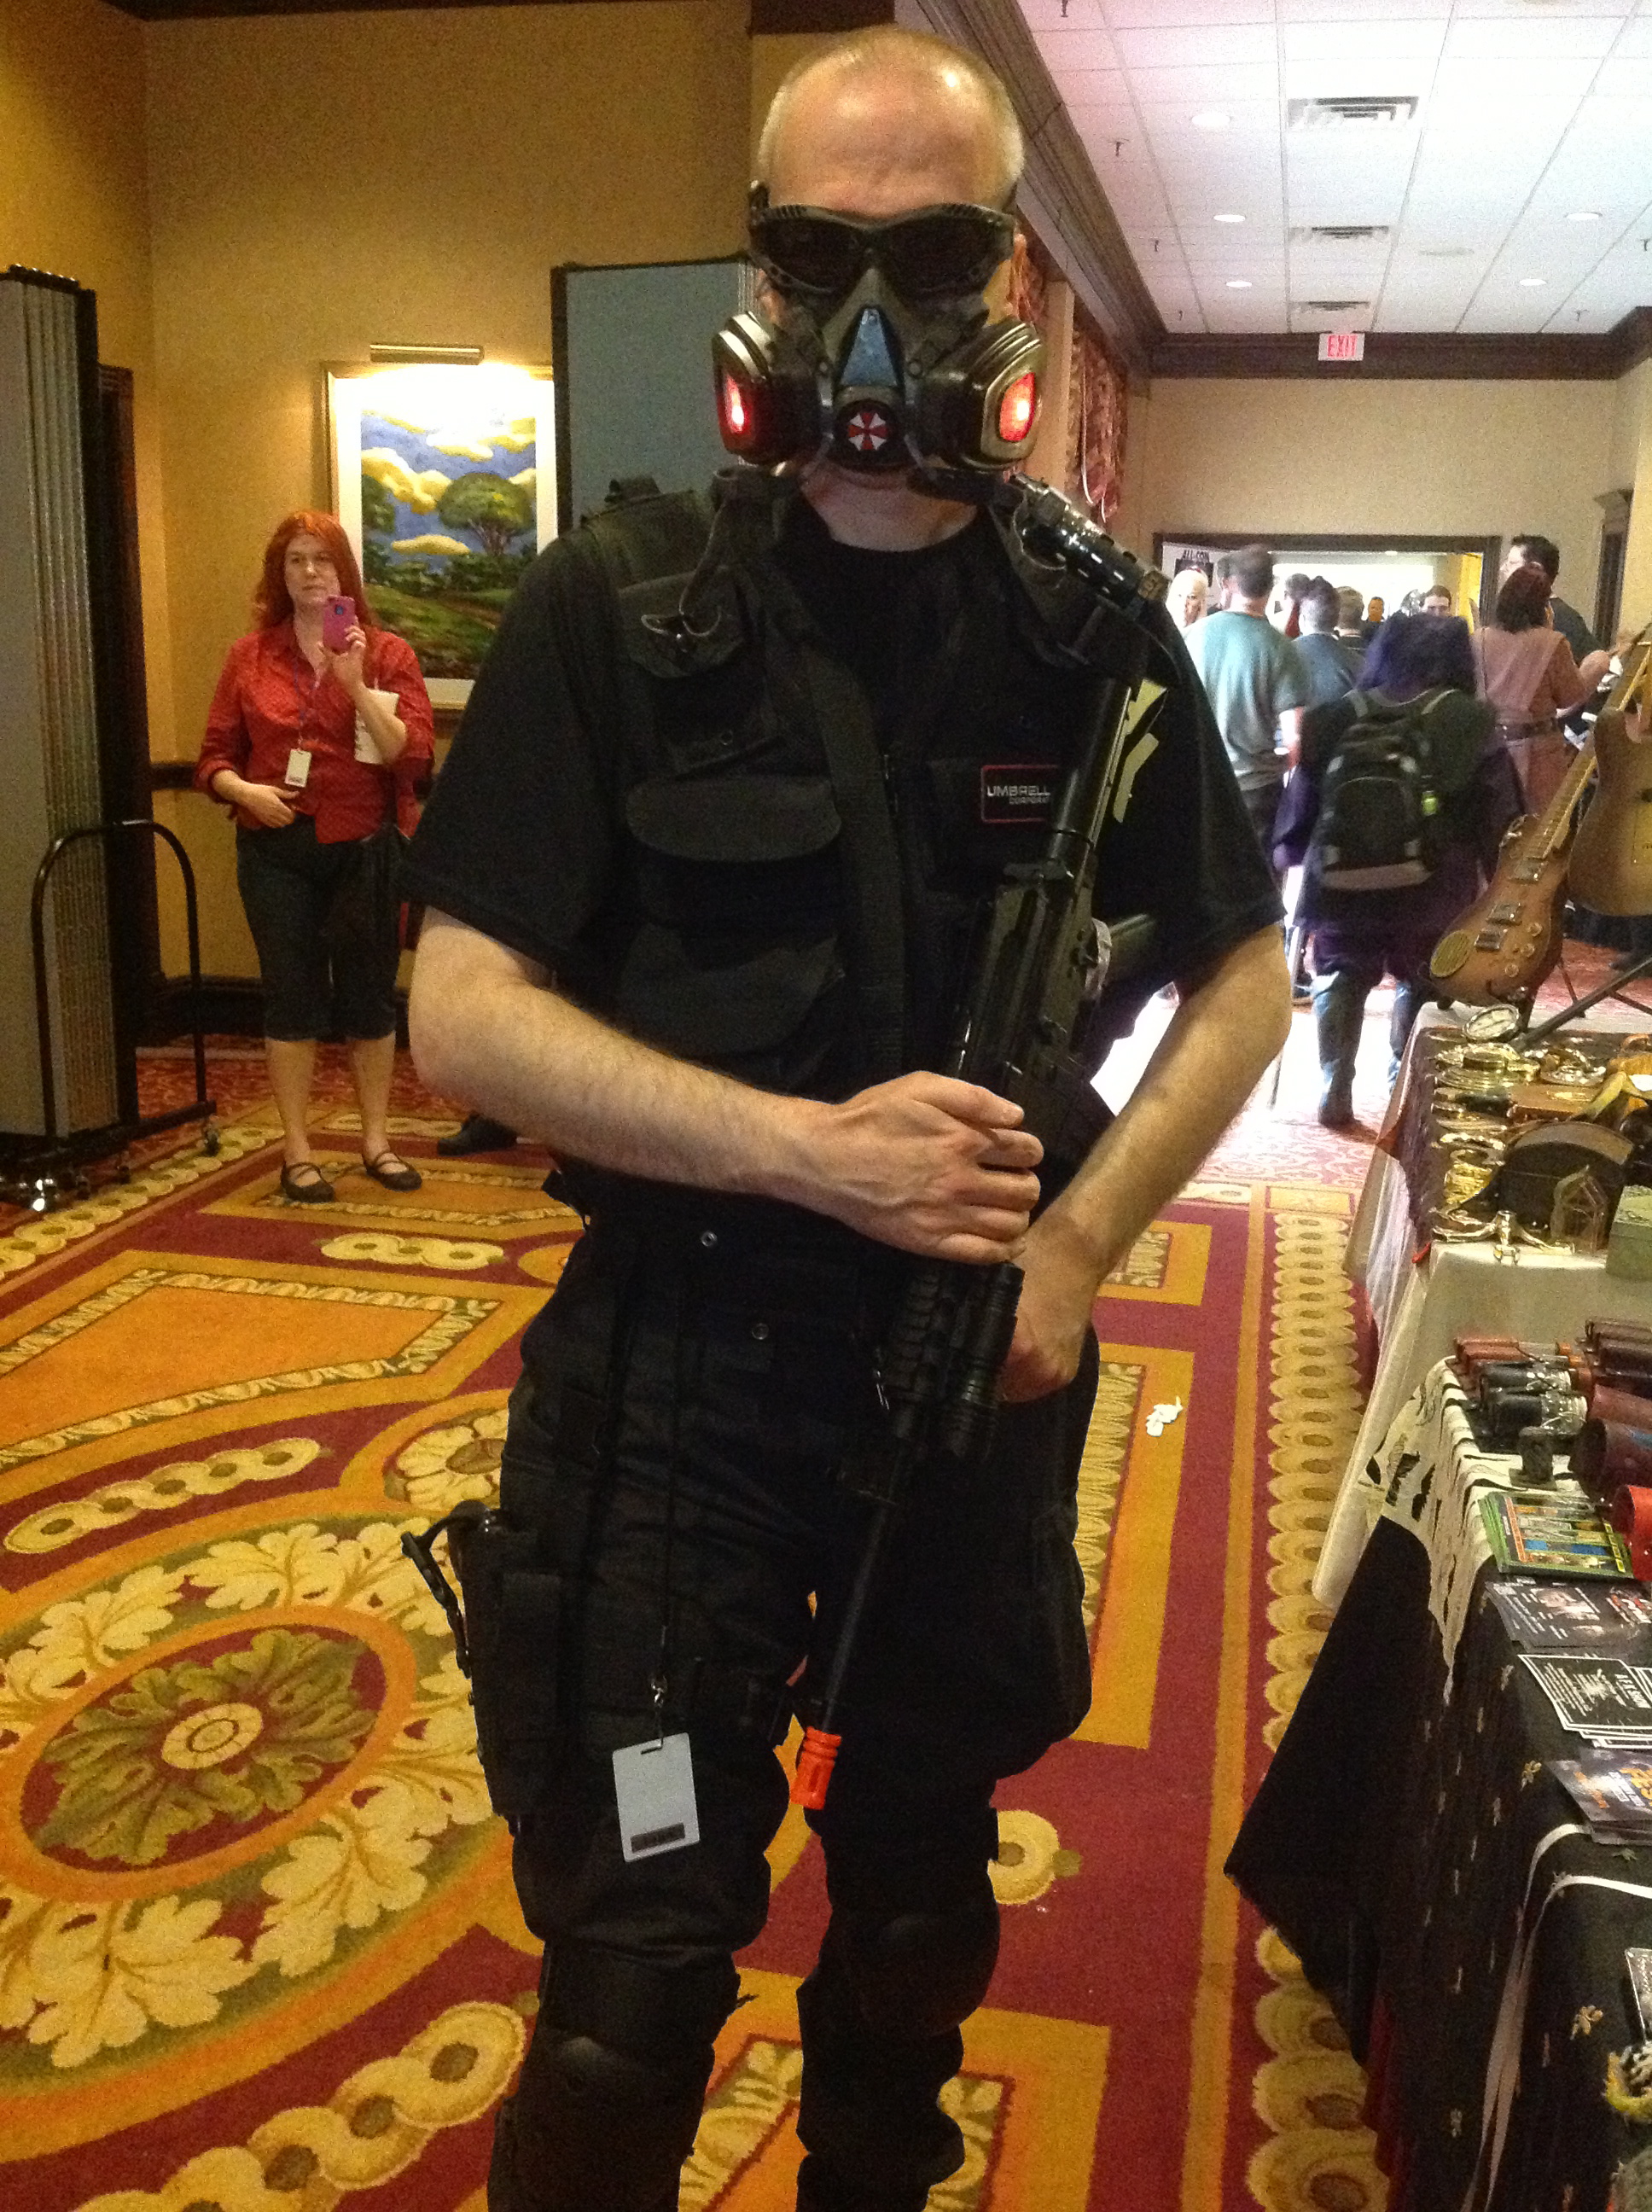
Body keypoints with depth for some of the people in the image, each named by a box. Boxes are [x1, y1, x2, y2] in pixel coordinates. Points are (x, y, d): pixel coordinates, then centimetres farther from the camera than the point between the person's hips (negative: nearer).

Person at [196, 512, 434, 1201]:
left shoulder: (387, 653, 1)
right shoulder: (249, 657, 5)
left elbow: (412, 755, -10)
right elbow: (215, 757, 7)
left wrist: (356, 683, -18)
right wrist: (245, 791, -13)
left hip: (364, 849, 0)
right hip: (277, 851, 1)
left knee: (369, 995, 8)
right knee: (292, 998, 4)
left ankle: (376, 1140, 22)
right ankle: (297, 1153, 12)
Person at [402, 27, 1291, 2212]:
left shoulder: (1089, 627, -1)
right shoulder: (616, 612, -8)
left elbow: (1244, 978, 5)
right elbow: (466, 1008, -12)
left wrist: (1078, 1241, -10)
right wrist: (820, 1151, -22)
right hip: (675, 1363, -3)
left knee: (922, 1877, 22)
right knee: (635, 1964, 7)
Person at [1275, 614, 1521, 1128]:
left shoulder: (1336, 720, 1)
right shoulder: (1474, 726, -5)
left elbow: (1300, 806, 8)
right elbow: (1500, 818, -3)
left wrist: (1293, 855, 24)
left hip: (1343, 882, 1)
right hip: (1433, 888, -1)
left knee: (1340, 977, 14)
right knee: (1420, 985, 15)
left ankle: (1333, 1089, 5)